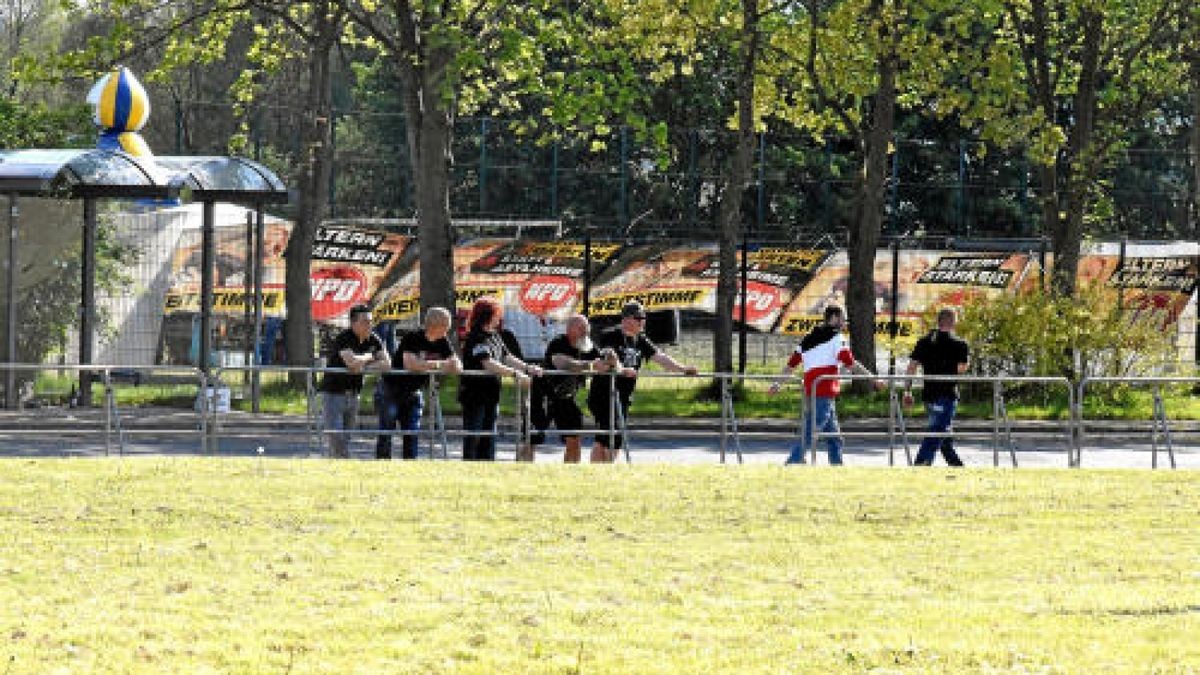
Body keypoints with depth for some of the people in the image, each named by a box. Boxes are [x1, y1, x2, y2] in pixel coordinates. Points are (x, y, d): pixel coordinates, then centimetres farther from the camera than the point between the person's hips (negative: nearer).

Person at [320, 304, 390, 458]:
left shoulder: (373, 340, 2)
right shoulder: (344, 338, -18)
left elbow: (387, 363, -4)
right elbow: (351, 361, -34)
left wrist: (364, 367, -18)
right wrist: (369, 357, -13)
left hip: (353, 393, 7)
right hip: (334, 392, -7)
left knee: (346, 438, 8)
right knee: (335, 436, -13)